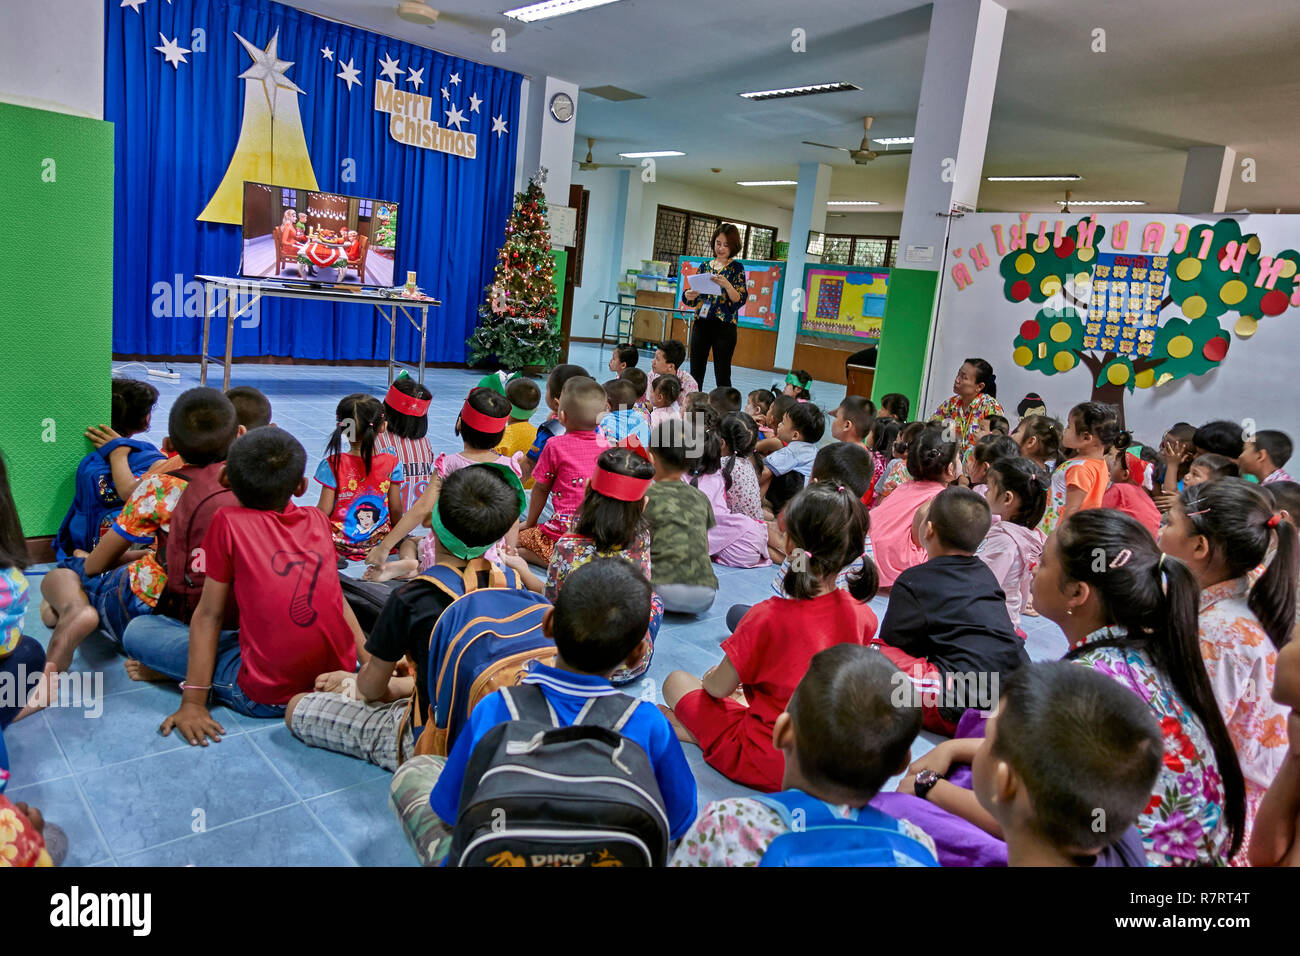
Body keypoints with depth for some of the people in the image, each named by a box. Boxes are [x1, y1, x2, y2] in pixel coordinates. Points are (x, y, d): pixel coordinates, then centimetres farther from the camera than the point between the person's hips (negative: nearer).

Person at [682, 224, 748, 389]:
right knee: (695, 374, 4)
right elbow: (692, 299, 15)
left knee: (722, 376, -3)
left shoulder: (737, 268, 0)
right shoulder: (705, 266, 12)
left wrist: (727, 285, -27)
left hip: (724, 326, -4)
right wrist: (689, 295, -8)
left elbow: (741, 300, -9)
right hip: (701, 323, 4)